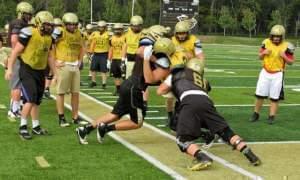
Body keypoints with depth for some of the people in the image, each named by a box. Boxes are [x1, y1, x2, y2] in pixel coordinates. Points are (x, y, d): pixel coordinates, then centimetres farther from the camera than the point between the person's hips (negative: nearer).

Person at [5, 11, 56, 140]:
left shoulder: (49, 38, 5)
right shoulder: (29, 34, -17)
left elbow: (49, 57, 17)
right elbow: (16, 51, -13)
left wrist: (55, 74, 18)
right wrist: (10, 68, -17)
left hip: (40, 72, 7)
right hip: (27, 71, -7)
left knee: (37, 101, 15)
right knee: (31, 99, -14)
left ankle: (36, 127, 26)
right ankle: (22, 127, -1)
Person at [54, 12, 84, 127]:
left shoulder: (78, 33, 10)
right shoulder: (60, 33, -11)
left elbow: (81, 48, 26)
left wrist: (80, 60, 16)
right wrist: (54, 61, -12)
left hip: (75, 66, 7)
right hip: (63, 66, -6)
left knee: (75, 92, 9)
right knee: (61, 92, 2)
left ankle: (75, 117, 18)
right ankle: (61, 118, 9)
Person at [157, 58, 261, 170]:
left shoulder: (177, 74, 30)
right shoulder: (202, 80, 40)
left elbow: (160, 91, 33)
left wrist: (172, 87, 52)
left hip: (190, 101, -4)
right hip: (205, 101, 4)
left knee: (183, 139, -1)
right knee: (226, 131, 12)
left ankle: (202, 158, -25)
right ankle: (248, 152, -4)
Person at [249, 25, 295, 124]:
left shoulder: (286, 46, -9)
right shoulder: (266, 42, -1)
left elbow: (291, 62, -4)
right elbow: (260, 57, 9)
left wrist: (284, 56, -21)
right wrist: (263, 53, -12)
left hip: (277, 74, -3)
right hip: (265, 73, 3)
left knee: (274, 97, 2)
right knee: (260, 95, 6)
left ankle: (272, 116, 11)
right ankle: (256, 114, 20)